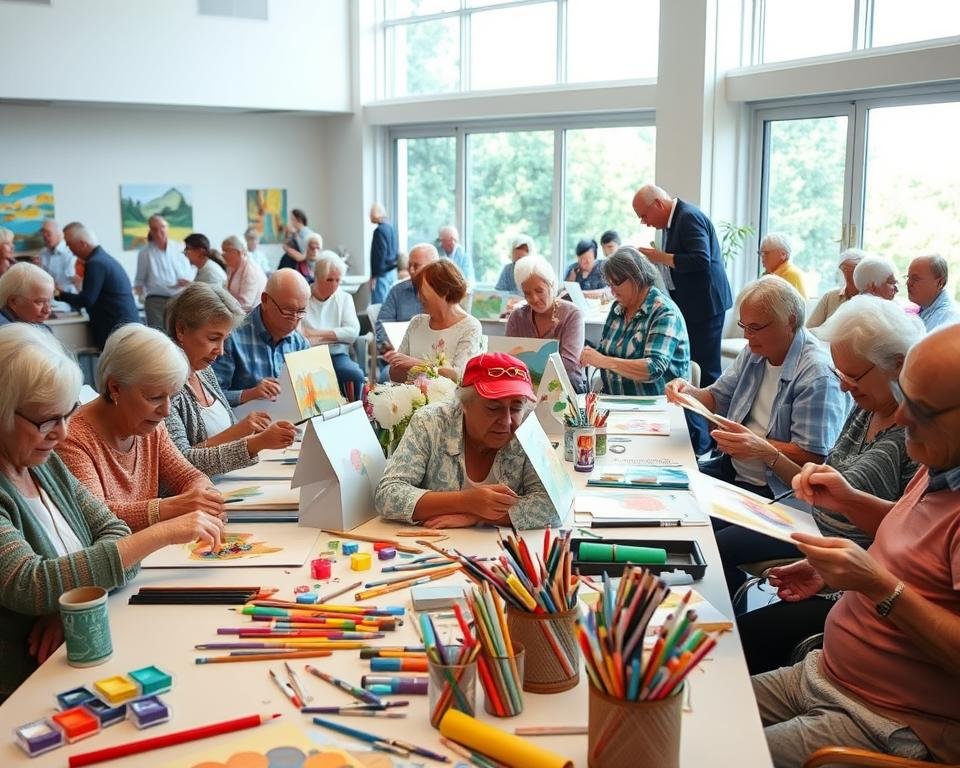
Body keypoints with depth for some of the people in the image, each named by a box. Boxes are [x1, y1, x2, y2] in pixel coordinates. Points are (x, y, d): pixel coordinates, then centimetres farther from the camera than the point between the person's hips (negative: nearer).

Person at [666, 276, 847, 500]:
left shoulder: (817, 375, -19)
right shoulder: (755, 351, 10)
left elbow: (814, 456, -22)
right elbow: (717, 399, 18)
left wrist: (758, 447, -31)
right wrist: (690, 392, -4)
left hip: (772, 489, -9)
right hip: (731, 467, 9)